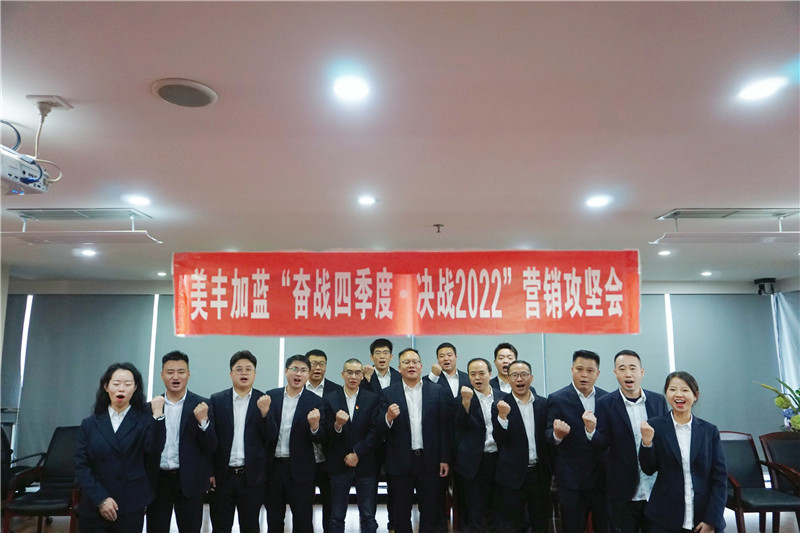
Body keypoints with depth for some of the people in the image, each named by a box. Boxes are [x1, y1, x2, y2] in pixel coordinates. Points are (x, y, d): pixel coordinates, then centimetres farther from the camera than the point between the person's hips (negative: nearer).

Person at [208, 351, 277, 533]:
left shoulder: (264, 401, 0)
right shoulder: (217, 400, 1)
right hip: (222, 476, 0)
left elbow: (271, 436, -6)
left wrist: (265, 411, -23)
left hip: (252, 476, 0)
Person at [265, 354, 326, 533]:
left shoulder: (315, 402, -5)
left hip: (300, 470, -2)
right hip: (273, 466, 2)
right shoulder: (271, 396, 2)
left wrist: (315, 426, -27)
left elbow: (320, 438, -8)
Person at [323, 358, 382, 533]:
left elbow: (375, 432, -4)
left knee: (368, 517, 6)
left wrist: (357, 453, -11)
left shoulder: (373, 399, 1)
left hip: (365, 465, 0)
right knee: (336, 517, 10)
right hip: (338, 466, 0)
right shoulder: (330, 399, 1)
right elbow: (326, 434, -4)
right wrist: (337, 425, -25)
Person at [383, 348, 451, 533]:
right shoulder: (388, 393, 0)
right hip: (400, 462, 0)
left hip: (429, 461, 1)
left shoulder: (436, 391, 2)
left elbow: (443, 427, 1)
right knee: (401, 513, 12)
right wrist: (388, 418, -23)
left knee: (430, 511, 11)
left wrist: (445, 459, -2)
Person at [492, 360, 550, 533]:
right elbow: (499, 440, -12)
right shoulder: (501, 406, -5)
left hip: (540, 473, 3)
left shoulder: (544, 404, 3)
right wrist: (502, 416, -26)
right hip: (513, 475, -3)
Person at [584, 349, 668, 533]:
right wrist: (591, 430, -29)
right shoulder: (605, 404, -7)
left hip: (657, 490, 2)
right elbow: (602, 445, -10)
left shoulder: (658, 400, 1)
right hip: (624, 493, -2)